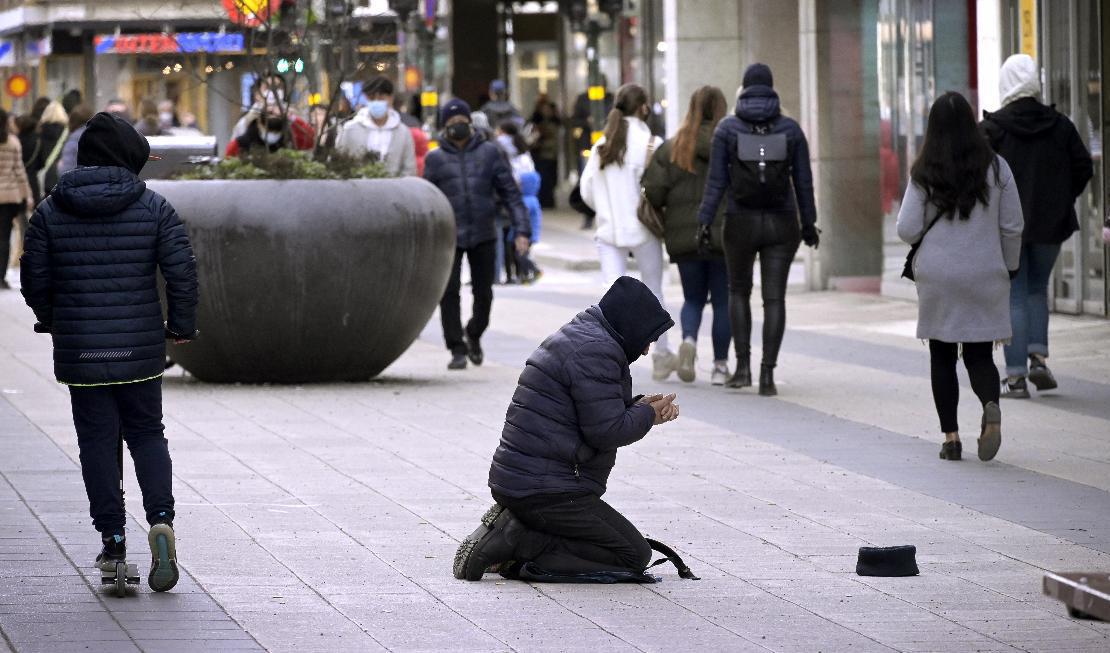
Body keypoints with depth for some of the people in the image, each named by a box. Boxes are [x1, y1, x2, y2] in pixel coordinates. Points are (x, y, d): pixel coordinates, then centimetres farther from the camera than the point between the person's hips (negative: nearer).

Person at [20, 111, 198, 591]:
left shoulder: (50, 212, 0)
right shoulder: (153, 208, -3)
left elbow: (35, 279, 4)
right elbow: (182, 270, -7)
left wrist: (50, 319, 23)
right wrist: (181, 325, 7)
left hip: (78, 350, 0)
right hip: (141, 348, 0)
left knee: (97, 441, 8)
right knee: (146, 434, 13)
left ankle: (112, 540, 5)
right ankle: (161, 518, -9)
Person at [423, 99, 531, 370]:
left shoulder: (489, 152, 4)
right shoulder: (435, 159, 4)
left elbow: (510, 192, 2)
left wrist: (522, 230, -6)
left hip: (483, 236, 1)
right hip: (449, 236, -1)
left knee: (483, 292, 8)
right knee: (449, 292, -11)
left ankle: (474, 334, 35)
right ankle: (457, 349, -3)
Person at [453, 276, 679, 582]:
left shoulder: (579, 336, 19)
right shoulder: (596, 351, -15)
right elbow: (606, 431, -18)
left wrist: (639, 406, 10)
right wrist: (648, 415, -1)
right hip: (545, 490, -11)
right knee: (635, 555, -6)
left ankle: (513, 529, 4)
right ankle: (519, 543, -14)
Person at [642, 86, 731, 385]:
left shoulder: (671, 149, 3)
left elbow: (653, 190, -4)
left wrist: (660, 217, 13)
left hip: (685, 237, 2)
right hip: (725, 234, -2)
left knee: (693, 299, 15)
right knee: (723, 300, 8)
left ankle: (689, 340, -14)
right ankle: (720, 365, 7)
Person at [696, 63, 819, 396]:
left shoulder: (727, 128, -4)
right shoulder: (790, 129, -1)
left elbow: (716, 180, -7)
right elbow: (803, 181, 1)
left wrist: (705, 221, -4)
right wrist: (808, 223, 10)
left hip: (740, 222, 0)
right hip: (781, 223, 0)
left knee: (739, 290, 18)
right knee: (774, 298, 3)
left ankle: (743, 366, 10)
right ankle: (767, 374, -5)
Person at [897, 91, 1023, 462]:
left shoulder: (924, 174, -6)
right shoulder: (995, 167, -3)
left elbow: (907, 230, -7)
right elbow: (1013, 227, 0)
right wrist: (1009, 268, 14)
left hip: (937, 277, -1)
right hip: (984, 277, 1)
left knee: (942, 357, 10)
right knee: (979, 355, 8)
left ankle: (951, 436, 6)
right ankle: (991, 406, -22)